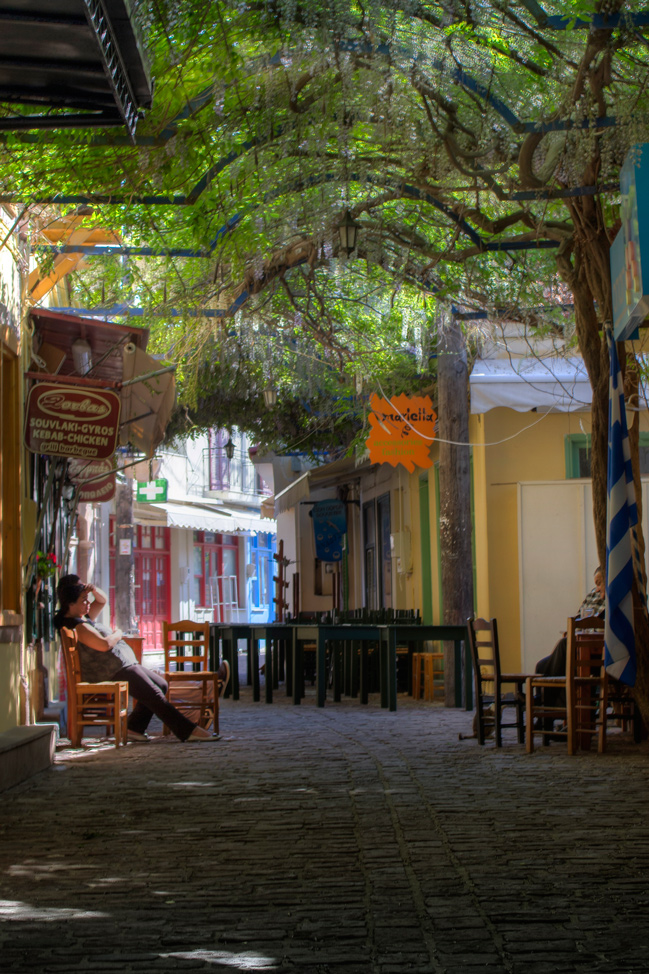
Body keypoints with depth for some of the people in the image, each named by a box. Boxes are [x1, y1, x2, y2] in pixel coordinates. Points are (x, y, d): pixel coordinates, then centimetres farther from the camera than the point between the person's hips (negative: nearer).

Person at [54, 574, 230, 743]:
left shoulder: (82, 618, 15)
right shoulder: (77, 626, -19)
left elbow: (101, 601, 28)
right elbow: (104, 645, -31)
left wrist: (94, 589, 6)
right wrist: (117, 634, -9)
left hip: (122, 665, 12)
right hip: (112, 671, -12)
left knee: (160, 684, 12)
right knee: (153, 694, -16)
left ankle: (135, 728, 6)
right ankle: (189, 731, -17)